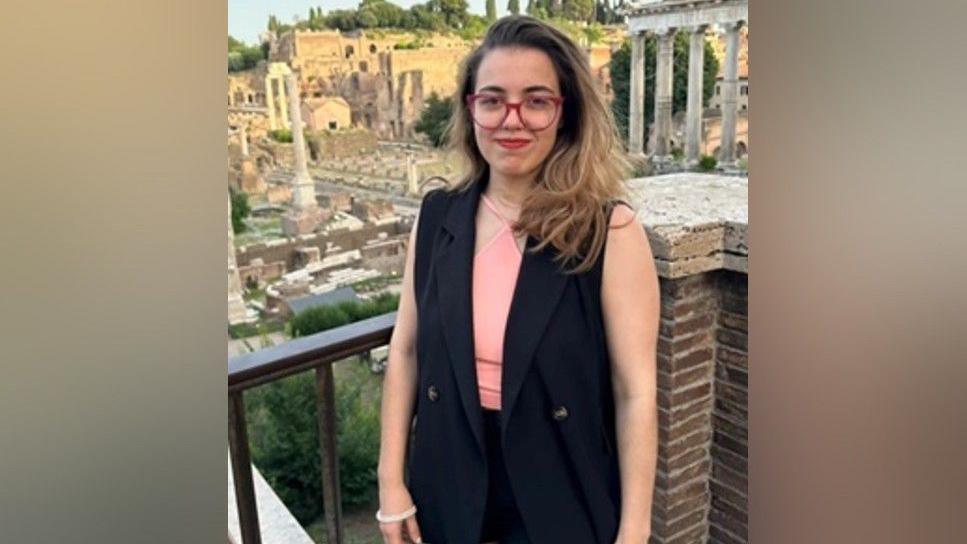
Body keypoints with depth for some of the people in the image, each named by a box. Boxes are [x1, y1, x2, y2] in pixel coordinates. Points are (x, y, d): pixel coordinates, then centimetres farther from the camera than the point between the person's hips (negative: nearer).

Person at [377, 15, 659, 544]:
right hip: (450, 488, 4)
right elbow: (405, 351, 0)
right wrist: (391, 479, 1)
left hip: (562, 495, -3)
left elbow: (636, 392, -14)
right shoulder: (435, 218, -6)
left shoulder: (611, 231, -17)